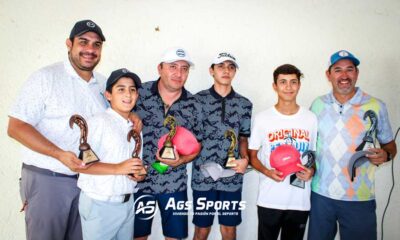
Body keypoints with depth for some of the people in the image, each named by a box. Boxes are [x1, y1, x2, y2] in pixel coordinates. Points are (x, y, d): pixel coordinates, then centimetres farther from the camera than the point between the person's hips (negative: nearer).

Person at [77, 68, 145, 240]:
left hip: (127, 202, 7)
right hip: (99, 204, -6)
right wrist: (117, 168, -25)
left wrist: (140, 174, -1)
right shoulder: (98, 121, -14)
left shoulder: (135, 127, 10)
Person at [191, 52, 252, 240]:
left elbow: (243, 137, 12)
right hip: (203, 175, -2)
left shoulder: (244, 104, 5)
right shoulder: (198, 99, -1)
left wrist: (245, 159, -5)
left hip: (232, 176, 2)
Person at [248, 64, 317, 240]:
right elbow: (252, 155, 2)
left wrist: (312, 171, -9)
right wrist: (267, 171, -16)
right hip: (269, 200, -2)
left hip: (300, 201, 2)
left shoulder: (311, 119, 2)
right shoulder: (262, 119, -4)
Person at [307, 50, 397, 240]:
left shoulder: (376, 106, -4)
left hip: (359, 199, -2)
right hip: (320, 194, 2)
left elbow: (390, 145, 5)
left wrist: (385, 155, -16)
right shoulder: (318, 104, 3)